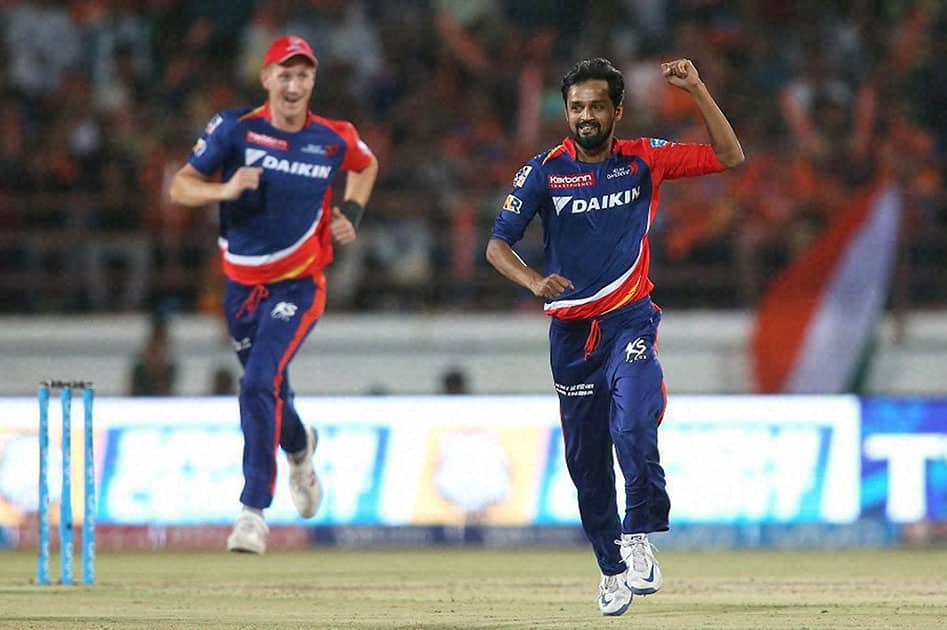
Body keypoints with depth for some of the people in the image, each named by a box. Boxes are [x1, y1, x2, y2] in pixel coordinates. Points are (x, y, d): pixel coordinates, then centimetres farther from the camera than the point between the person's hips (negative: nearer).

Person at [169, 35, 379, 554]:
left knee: (260, 383, -22)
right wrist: (224, 190, -29)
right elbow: (180, 186, -10)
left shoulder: (334, 140, -5)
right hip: (242, 286, 2)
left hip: (298, 286, -2)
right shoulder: (235, 129, -9)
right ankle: (299, 448, 54)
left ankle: (253, 511, -20)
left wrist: (351, 214, 3)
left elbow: (367, 166, 18)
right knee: (267, 391, 18)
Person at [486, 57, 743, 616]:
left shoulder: (644, 160, -1)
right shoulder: (545, 171, -1)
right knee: (586, 458, 7)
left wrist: (696, 90, -13)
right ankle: (612, 569, 21)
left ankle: (639, 537, -9)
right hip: (571, 332, 2)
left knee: (632, 429, -26)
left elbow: (729, 157, -2)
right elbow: (497, 245, -2)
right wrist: (534, 281, -22)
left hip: (631, 322, -2)